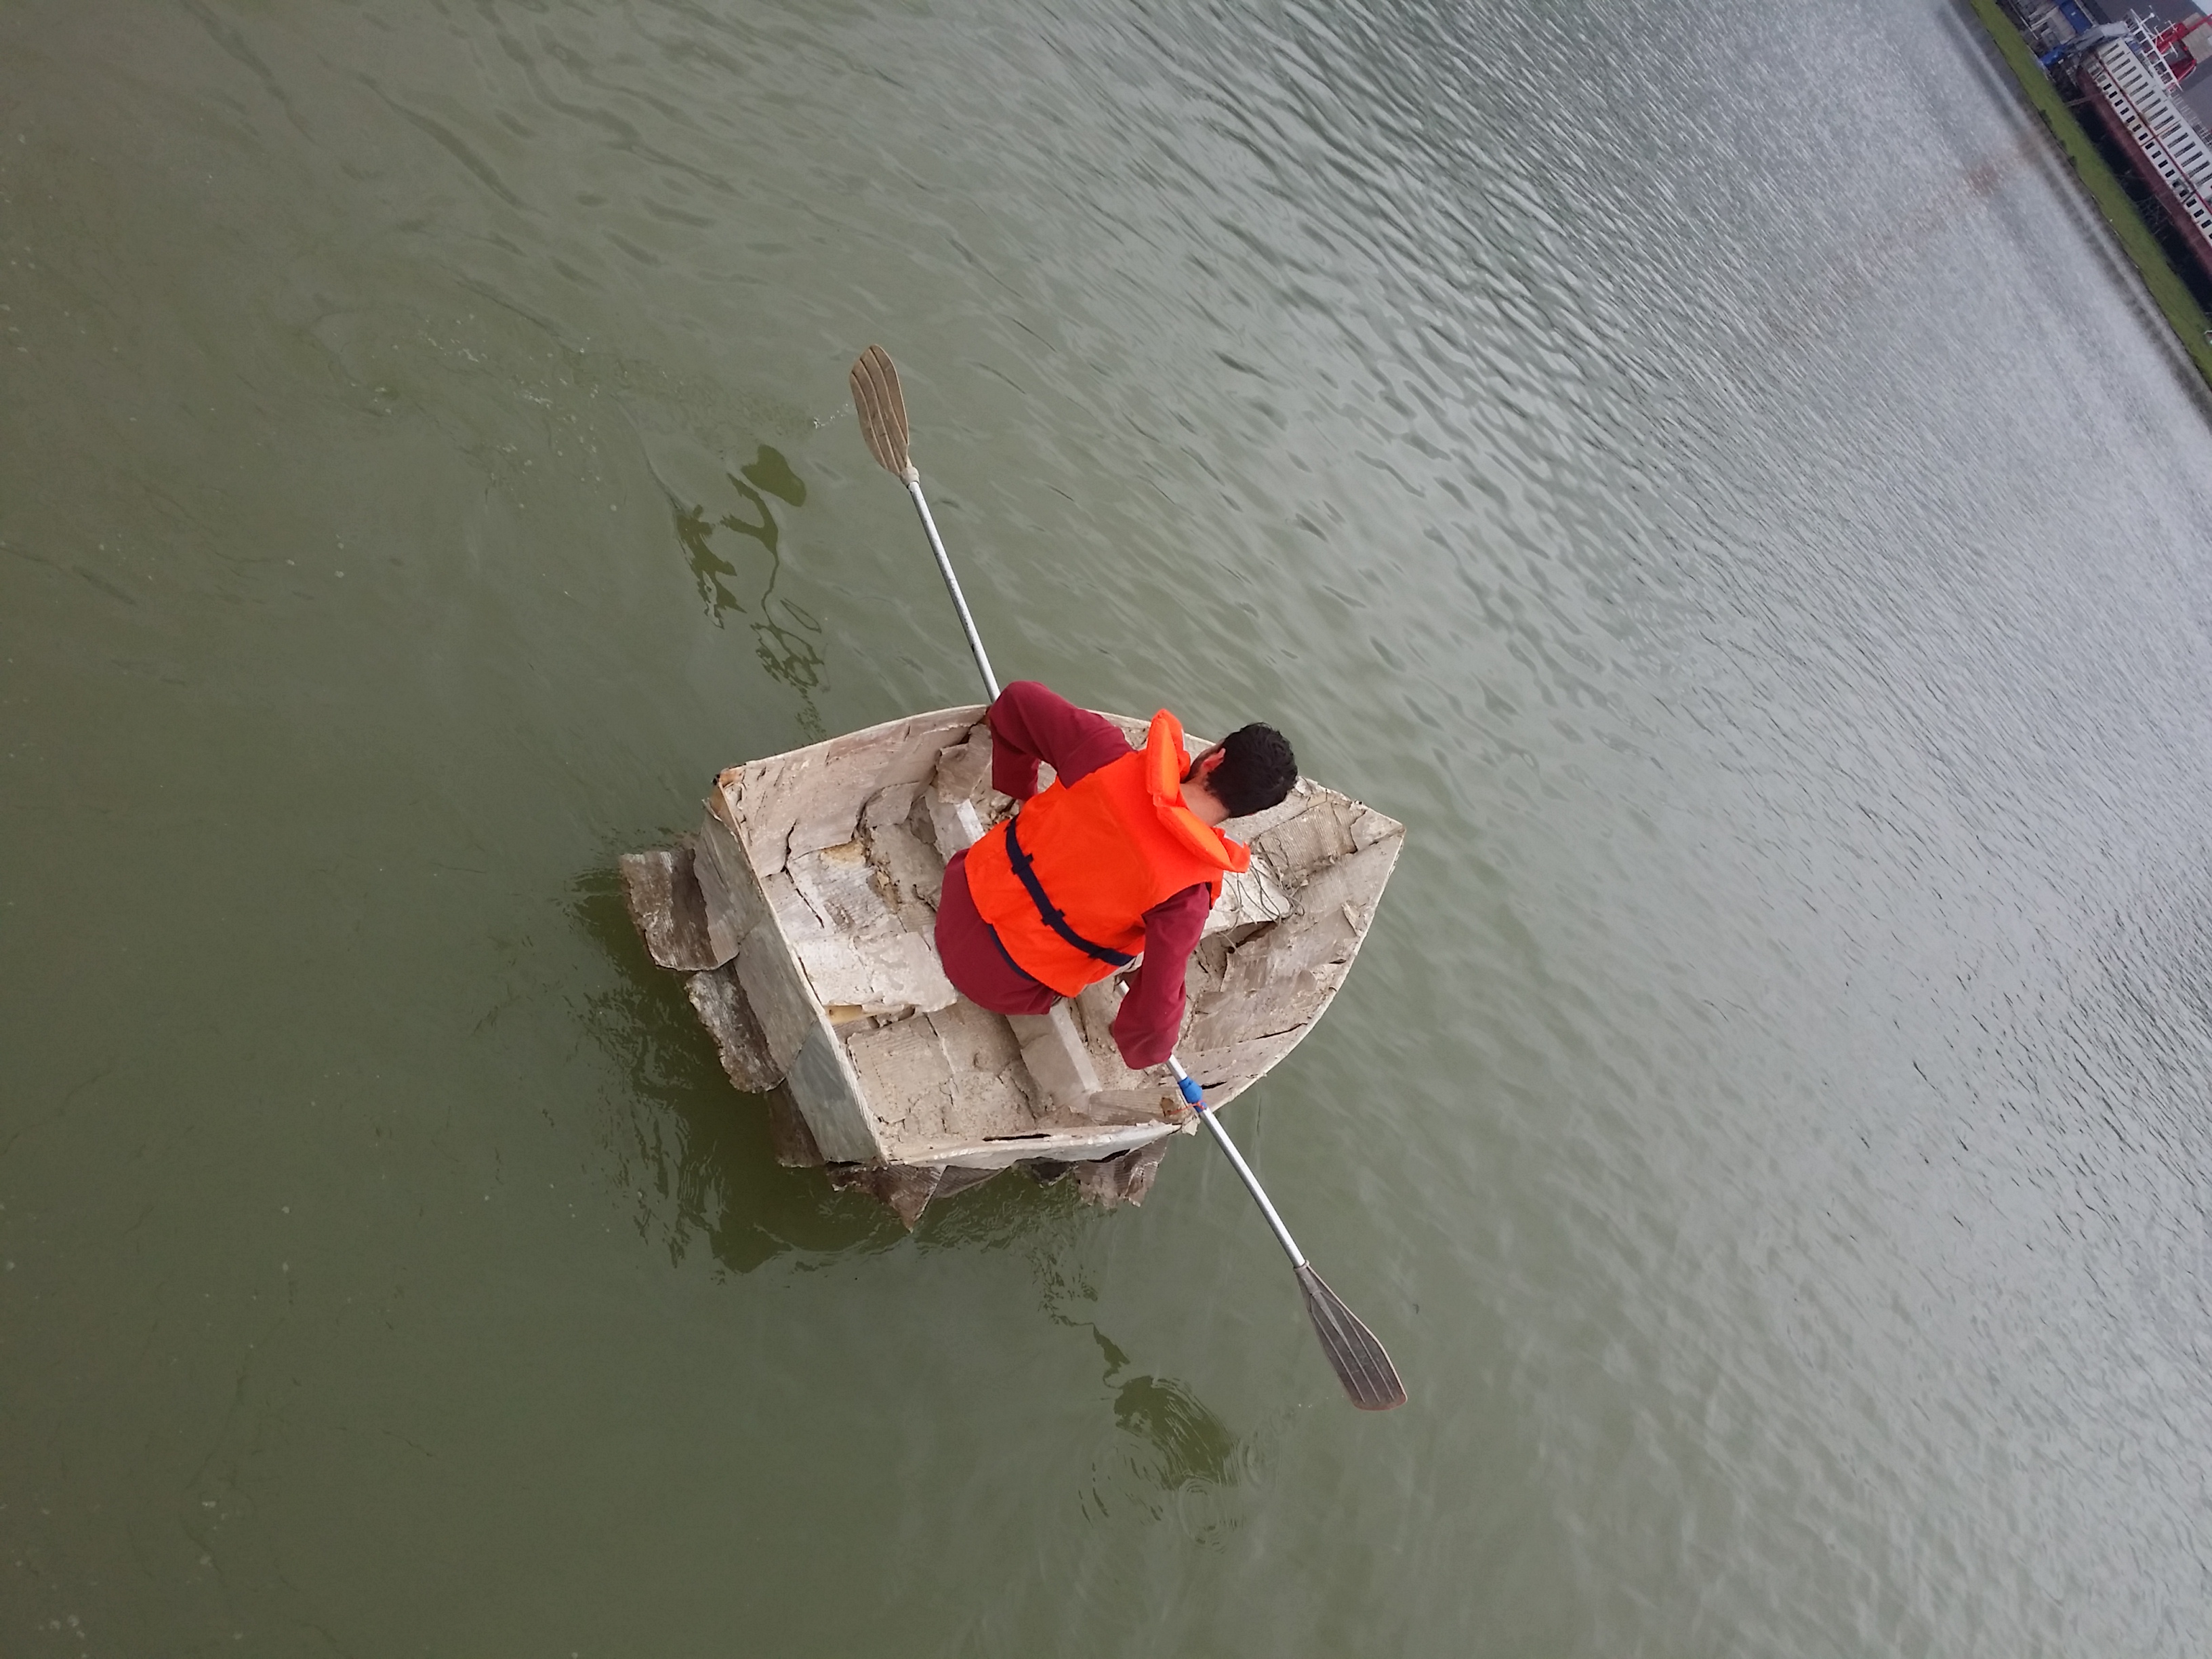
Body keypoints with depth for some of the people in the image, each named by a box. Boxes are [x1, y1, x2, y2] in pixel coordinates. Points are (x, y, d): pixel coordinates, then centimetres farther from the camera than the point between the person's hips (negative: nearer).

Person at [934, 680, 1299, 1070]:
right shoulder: (1188, 894, -26)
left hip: (962, 897, 3)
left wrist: (1019, 790, 11)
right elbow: (1154, 1014, -22)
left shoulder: (1107, 756, -20)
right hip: (1006, 987, -3)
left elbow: (1017, 701, -6)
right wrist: (1143, 1052, 3)